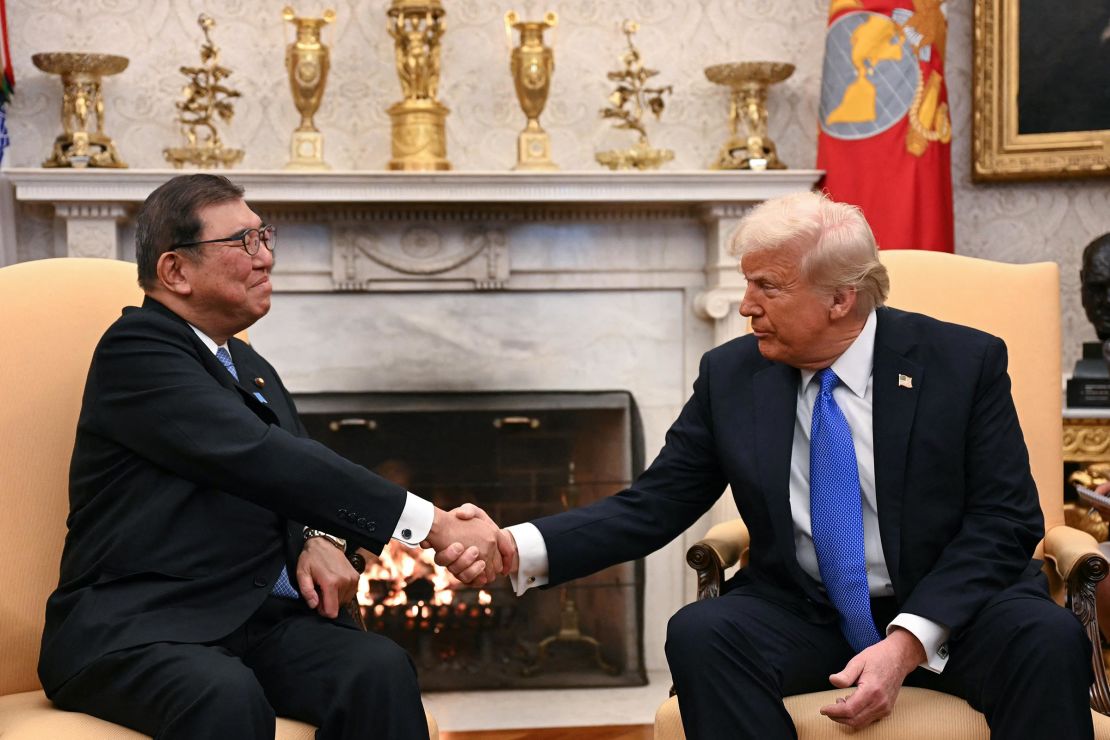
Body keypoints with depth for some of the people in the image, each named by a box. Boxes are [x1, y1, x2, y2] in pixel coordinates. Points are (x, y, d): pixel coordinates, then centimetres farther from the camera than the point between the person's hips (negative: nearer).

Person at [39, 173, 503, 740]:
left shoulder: (251, 368, 20)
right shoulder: (135, 350, -7)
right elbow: (264, 459, -19)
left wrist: (320, 538, -5)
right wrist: (437, 525, -22)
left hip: (256, 619, 7)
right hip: (134, 629, -6)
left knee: (380, 670, -23)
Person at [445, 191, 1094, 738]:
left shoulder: (963, 363, -5)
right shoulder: (731, 376, 1)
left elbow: (1005, 521, -8)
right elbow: (651, 508, 1)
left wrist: (908, 641, -22)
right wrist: (518, 549, -16)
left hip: (951, 610, -1)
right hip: (803, 613, 2)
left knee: (1047, 637, -32)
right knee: (699, 634, -29)